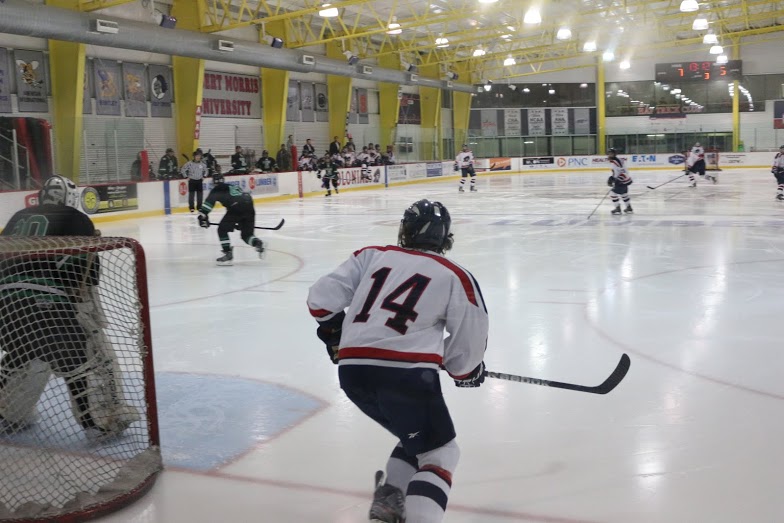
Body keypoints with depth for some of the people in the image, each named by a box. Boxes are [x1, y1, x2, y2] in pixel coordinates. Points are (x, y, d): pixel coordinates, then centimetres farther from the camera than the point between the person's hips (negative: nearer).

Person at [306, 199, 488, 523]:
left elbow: (321, 298, 10)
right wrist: (467, 372, 30)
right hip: (405, 373, -5)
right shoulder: (454, 276, 7)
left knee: (417, 438, 27)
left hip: (352, 371, 5)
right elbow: (470, 342, 10)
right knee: (439, 453, 11)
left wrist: (336, 335, 27)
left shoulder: (372, 255, 15)